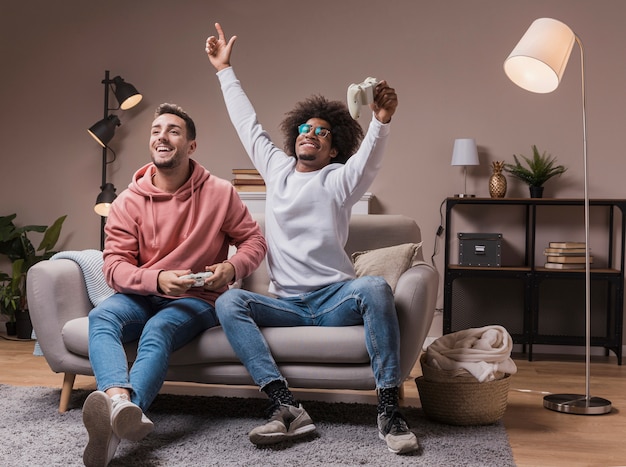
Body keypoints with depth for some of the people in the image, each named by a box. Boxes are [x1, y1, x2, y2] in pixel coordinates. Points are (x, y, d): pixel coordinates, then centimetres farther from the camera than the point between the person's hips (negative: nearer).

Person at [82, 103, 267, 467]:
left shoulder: (220, 193, -2)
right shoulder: (129, 201, -1)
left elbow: (254, 240, 5)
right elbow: (114, 265, -5)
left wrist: (233, 268, -18)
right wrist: (157, 279, -25)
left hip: (196, 300, -2)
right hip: (142, 296, 2)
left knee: (158, 331, -34)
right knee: (101, 317, -30)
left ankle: (115, 426, -54)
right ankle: (120, 403, -59)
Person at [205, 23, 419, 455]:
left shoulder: (337, 179, 4)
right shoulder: (277, 168, 19)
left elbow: (369, 160, -18)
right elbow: (248, 123, 26)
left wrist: (382, 121, -38)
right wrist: (226, 70, 31)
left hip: (335, 298, -3)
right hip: (287, 304, 3)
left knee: (375, 288, -35)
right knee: (229, 302, -24)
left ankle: (389, 410, -32)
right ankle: (287, 407, -36)